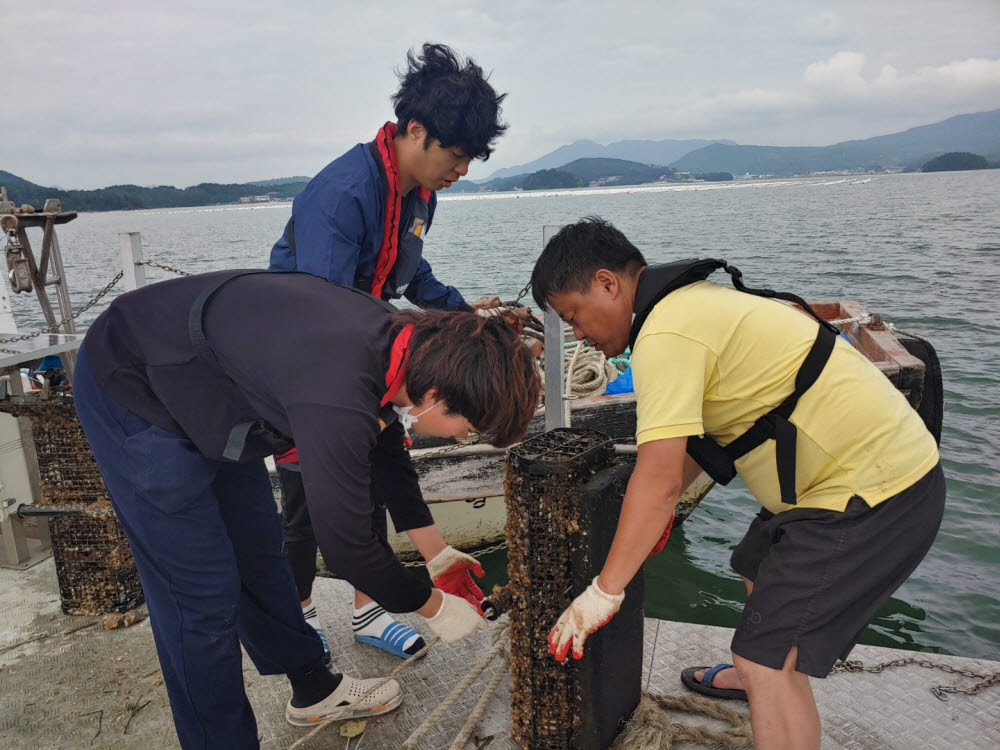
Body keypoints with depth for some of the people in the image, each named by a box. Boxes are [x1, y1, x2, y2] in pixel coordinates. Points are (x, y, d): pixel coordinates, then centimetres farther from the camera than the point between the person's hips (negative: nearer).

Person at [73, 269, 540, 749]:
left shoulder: (401, 337, -13)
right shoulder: (338, 402, -40)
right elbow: (346, 544, -27)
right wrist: (434, 607, -10)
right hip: (133, 393, -8)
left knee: (258, 551, 17)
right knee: (204, 592, -5)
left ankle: (314, 690, 36)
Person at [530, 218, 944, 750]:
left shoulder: (668, 333, -23)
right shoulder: (694, 301, 9)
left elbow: (658, 479, -27)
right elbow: (702, 429, 19)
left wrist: (603, 592, -19)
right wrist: (660, 508, 21)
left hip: (876, 491, -11)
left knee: (768, 663, -10)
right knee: (760, 571, 30)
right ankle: (753, 676, 55)